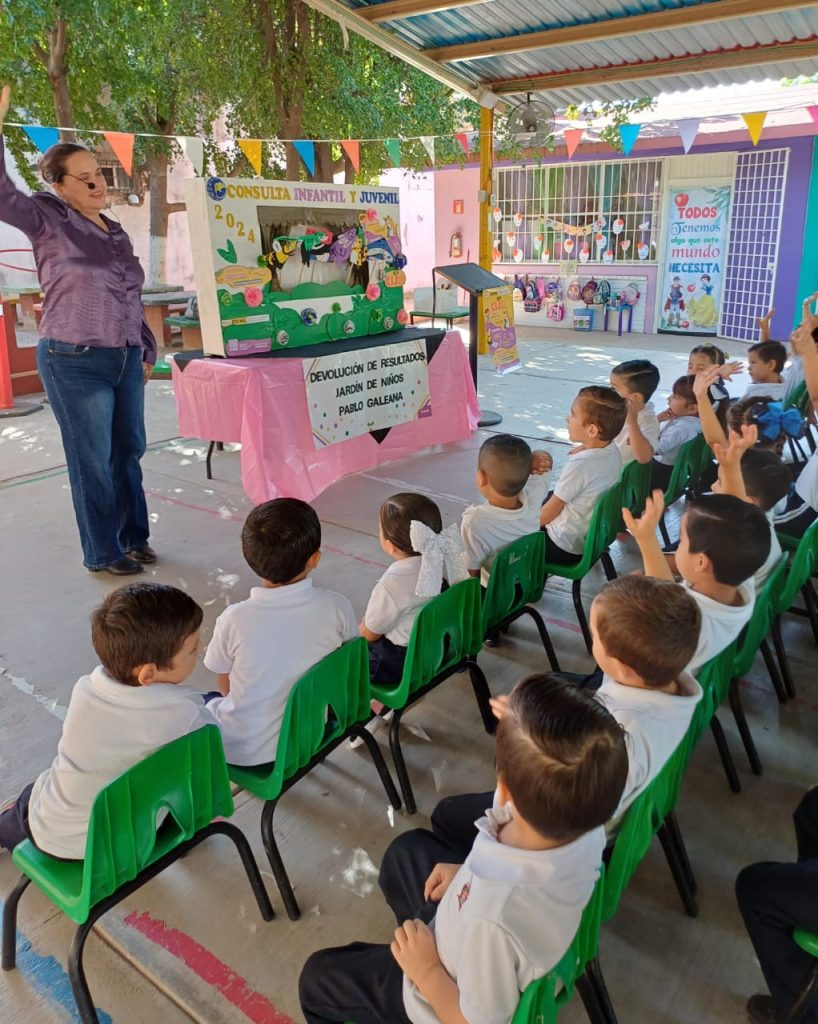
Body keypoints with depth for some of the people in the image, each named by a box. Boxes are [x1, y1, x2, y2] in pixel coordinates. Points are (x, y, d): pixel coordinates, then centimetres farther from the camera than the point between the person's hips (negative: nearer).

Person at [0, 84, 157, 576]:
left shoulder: (116, 232, 17)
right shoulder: (48, 220, -1)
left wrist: (147, 350, 21)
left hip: (125, 359, 6)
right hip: (75, 361, -6)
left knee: (129, 452, 12)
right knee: (93, 460, 0)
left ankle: (135, 536, 28)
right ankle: (102, 552, 14)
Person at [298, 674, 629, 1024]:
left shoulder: (494, 916, -46)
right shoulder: (587, 828, -27)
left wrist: (427, 971, -14)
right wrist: (469, 874, -5)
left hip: (445, 990, -5)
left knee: (318, 976, 19)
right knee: (408, 849, 28)